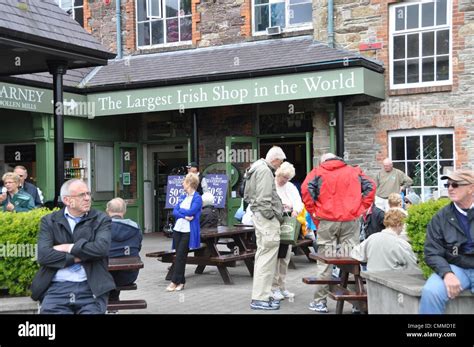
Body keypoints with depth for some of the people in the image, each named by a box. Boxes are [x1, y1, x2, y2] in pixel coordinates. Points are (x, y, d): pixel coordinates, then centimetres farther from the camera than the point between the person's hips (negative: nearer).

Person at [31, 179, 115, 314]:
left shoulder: (101, 219, 8)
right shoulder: (49, 221, 10)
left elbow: (102, 248, -10)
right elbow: (43, 255, -4)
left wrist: (67, 248, -5)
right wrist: (78, 257, -7)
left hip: (91, 286, 0)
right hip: (57, 287, 0)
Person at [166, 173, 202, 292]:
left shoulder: (197, 198, -5)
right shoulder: (182, 197, 16)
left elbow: (190, 212, -18)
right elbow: (174, 212, 4)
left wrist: (180, 210, -2)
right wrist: (185, 216, -13)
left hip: (188, 231, -6)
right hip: (178, 229, 6)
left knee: (181, 256, -8)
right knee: (179, 255, 5)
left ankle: (175, 281, -4)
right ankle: (181, 282, 10)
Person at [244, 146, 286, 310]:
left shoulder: (258, 168, 18)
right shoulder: (265, 170, -14)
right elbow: (264, 199, -21)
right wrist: (272, 216, -14)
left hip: (259, 215, 11)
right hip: (266, 217, -11)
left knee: (262, 255, 16)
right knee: (267, 257, -9)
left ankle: (261, 294, 23)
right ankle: (260, 298, -8)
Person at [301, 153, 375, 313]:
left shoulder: (318, 172, 8)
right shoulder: (354, 171, 15)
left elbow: (306, 189, -7)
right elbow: (370, 187, 7)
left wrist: (313, 212, -1)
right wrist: (362, 208, 8)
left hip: (327, 221, -1)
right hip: (351, 221, 1)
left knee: (324, 261, 4)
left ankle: (320, 302, 8)